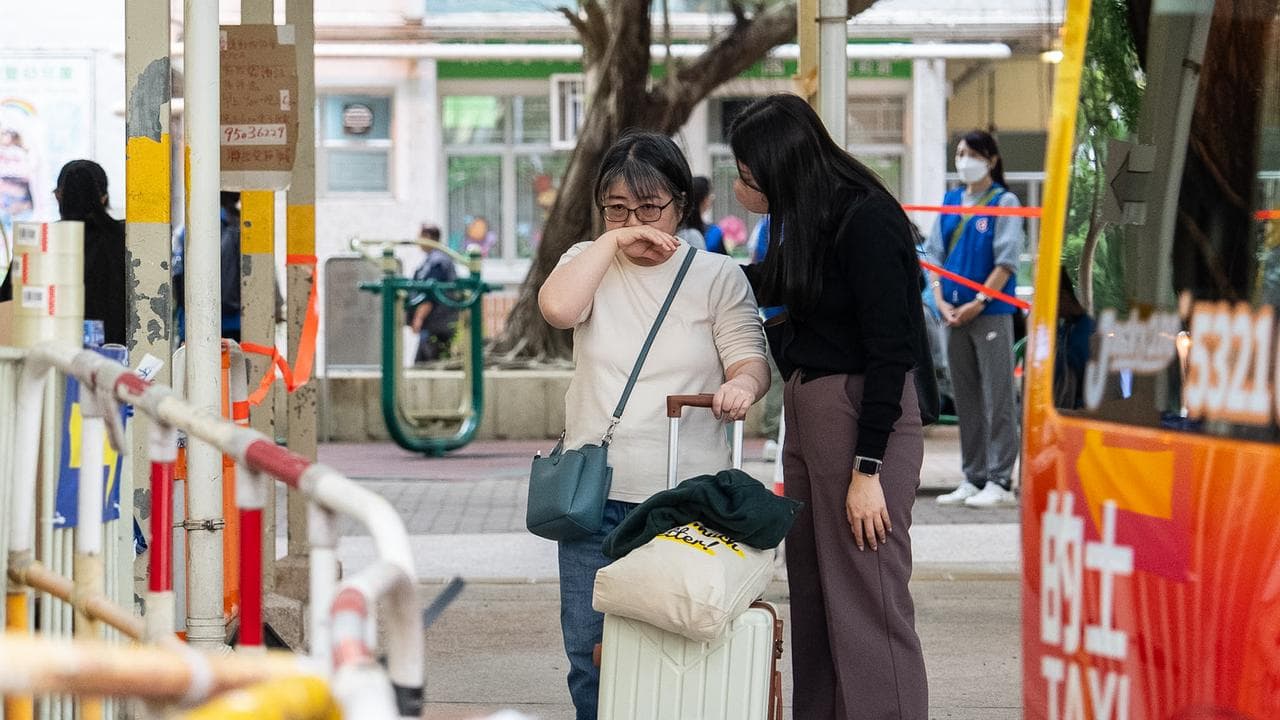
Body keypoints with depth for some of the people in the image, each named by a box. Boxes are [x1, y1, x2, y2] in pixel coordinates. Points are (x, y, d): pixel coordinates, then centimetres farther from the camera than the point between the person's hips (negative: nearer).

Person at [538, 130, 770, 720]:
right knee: (590, 654, 3)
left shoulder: (717, 276, 6)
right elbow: (557, 307, -10)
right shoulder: (590, 263, 11)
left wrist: (741, 385, -26)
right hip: (596, 494, 2)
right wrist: (612, 241, -9)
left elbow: (750, 359, -3)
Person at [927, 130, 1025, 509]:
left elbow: (1006, 261, -9)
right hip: (955, 313, 6)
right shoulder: (950, 202, 14)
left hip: (992, 311, -6)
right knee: (966, 399, 9)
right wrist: (941, 301, 0)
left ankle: (999, 481, -5)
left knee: (997, 398, -5)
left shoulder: (1004, 202, -2)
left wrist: (979, 302, -14)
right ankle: (973, 478, 15)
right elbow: (936, 254, 13)